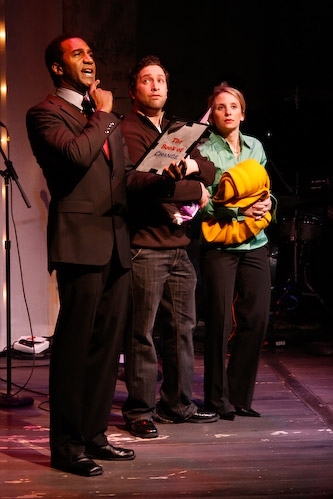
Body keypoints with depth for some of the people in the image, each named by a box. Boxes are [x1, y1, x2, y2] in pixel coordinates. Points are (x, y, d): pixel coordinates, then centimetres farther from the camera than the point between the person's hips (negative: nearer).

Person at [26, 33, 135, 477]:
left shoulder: (106, 116, 23)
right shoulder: (46, 114, -2)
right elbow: (77, 154, -21)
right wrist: (103, 115, -6)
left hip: (116, 242, 8)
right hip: (80, 242, -8)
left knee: (108, 343, 9)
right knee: (75, 344, -4)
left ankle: (94, 434, 18)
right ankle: (66, 445, 3)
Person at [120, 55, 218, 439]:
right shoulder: (128, 131, -3)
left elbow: (210, 172, 12)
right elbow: (137, 182, -18)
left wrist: (192, 166, -11)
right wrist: (193, 190, -12)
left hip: (179, 244, 7)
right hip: (145, 245, -7)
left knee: (182, 328, 11)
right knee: (142, 332, -4)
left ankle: (177, 404, 21)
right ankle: (139, 411, 4)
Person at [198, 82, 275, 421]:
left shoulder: (255, 147, 14)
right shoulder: (204, 150, -2)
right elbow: (202, 203, -9)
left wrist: (266, 204, -2)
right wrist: (240, 210, -17)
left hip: (254, 243, 5)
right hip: (219, 243, -5)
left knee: (256, 319, 1)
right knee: (220, 321, -4)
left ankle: (239, 396, 13)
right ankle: (217, 398, 8)